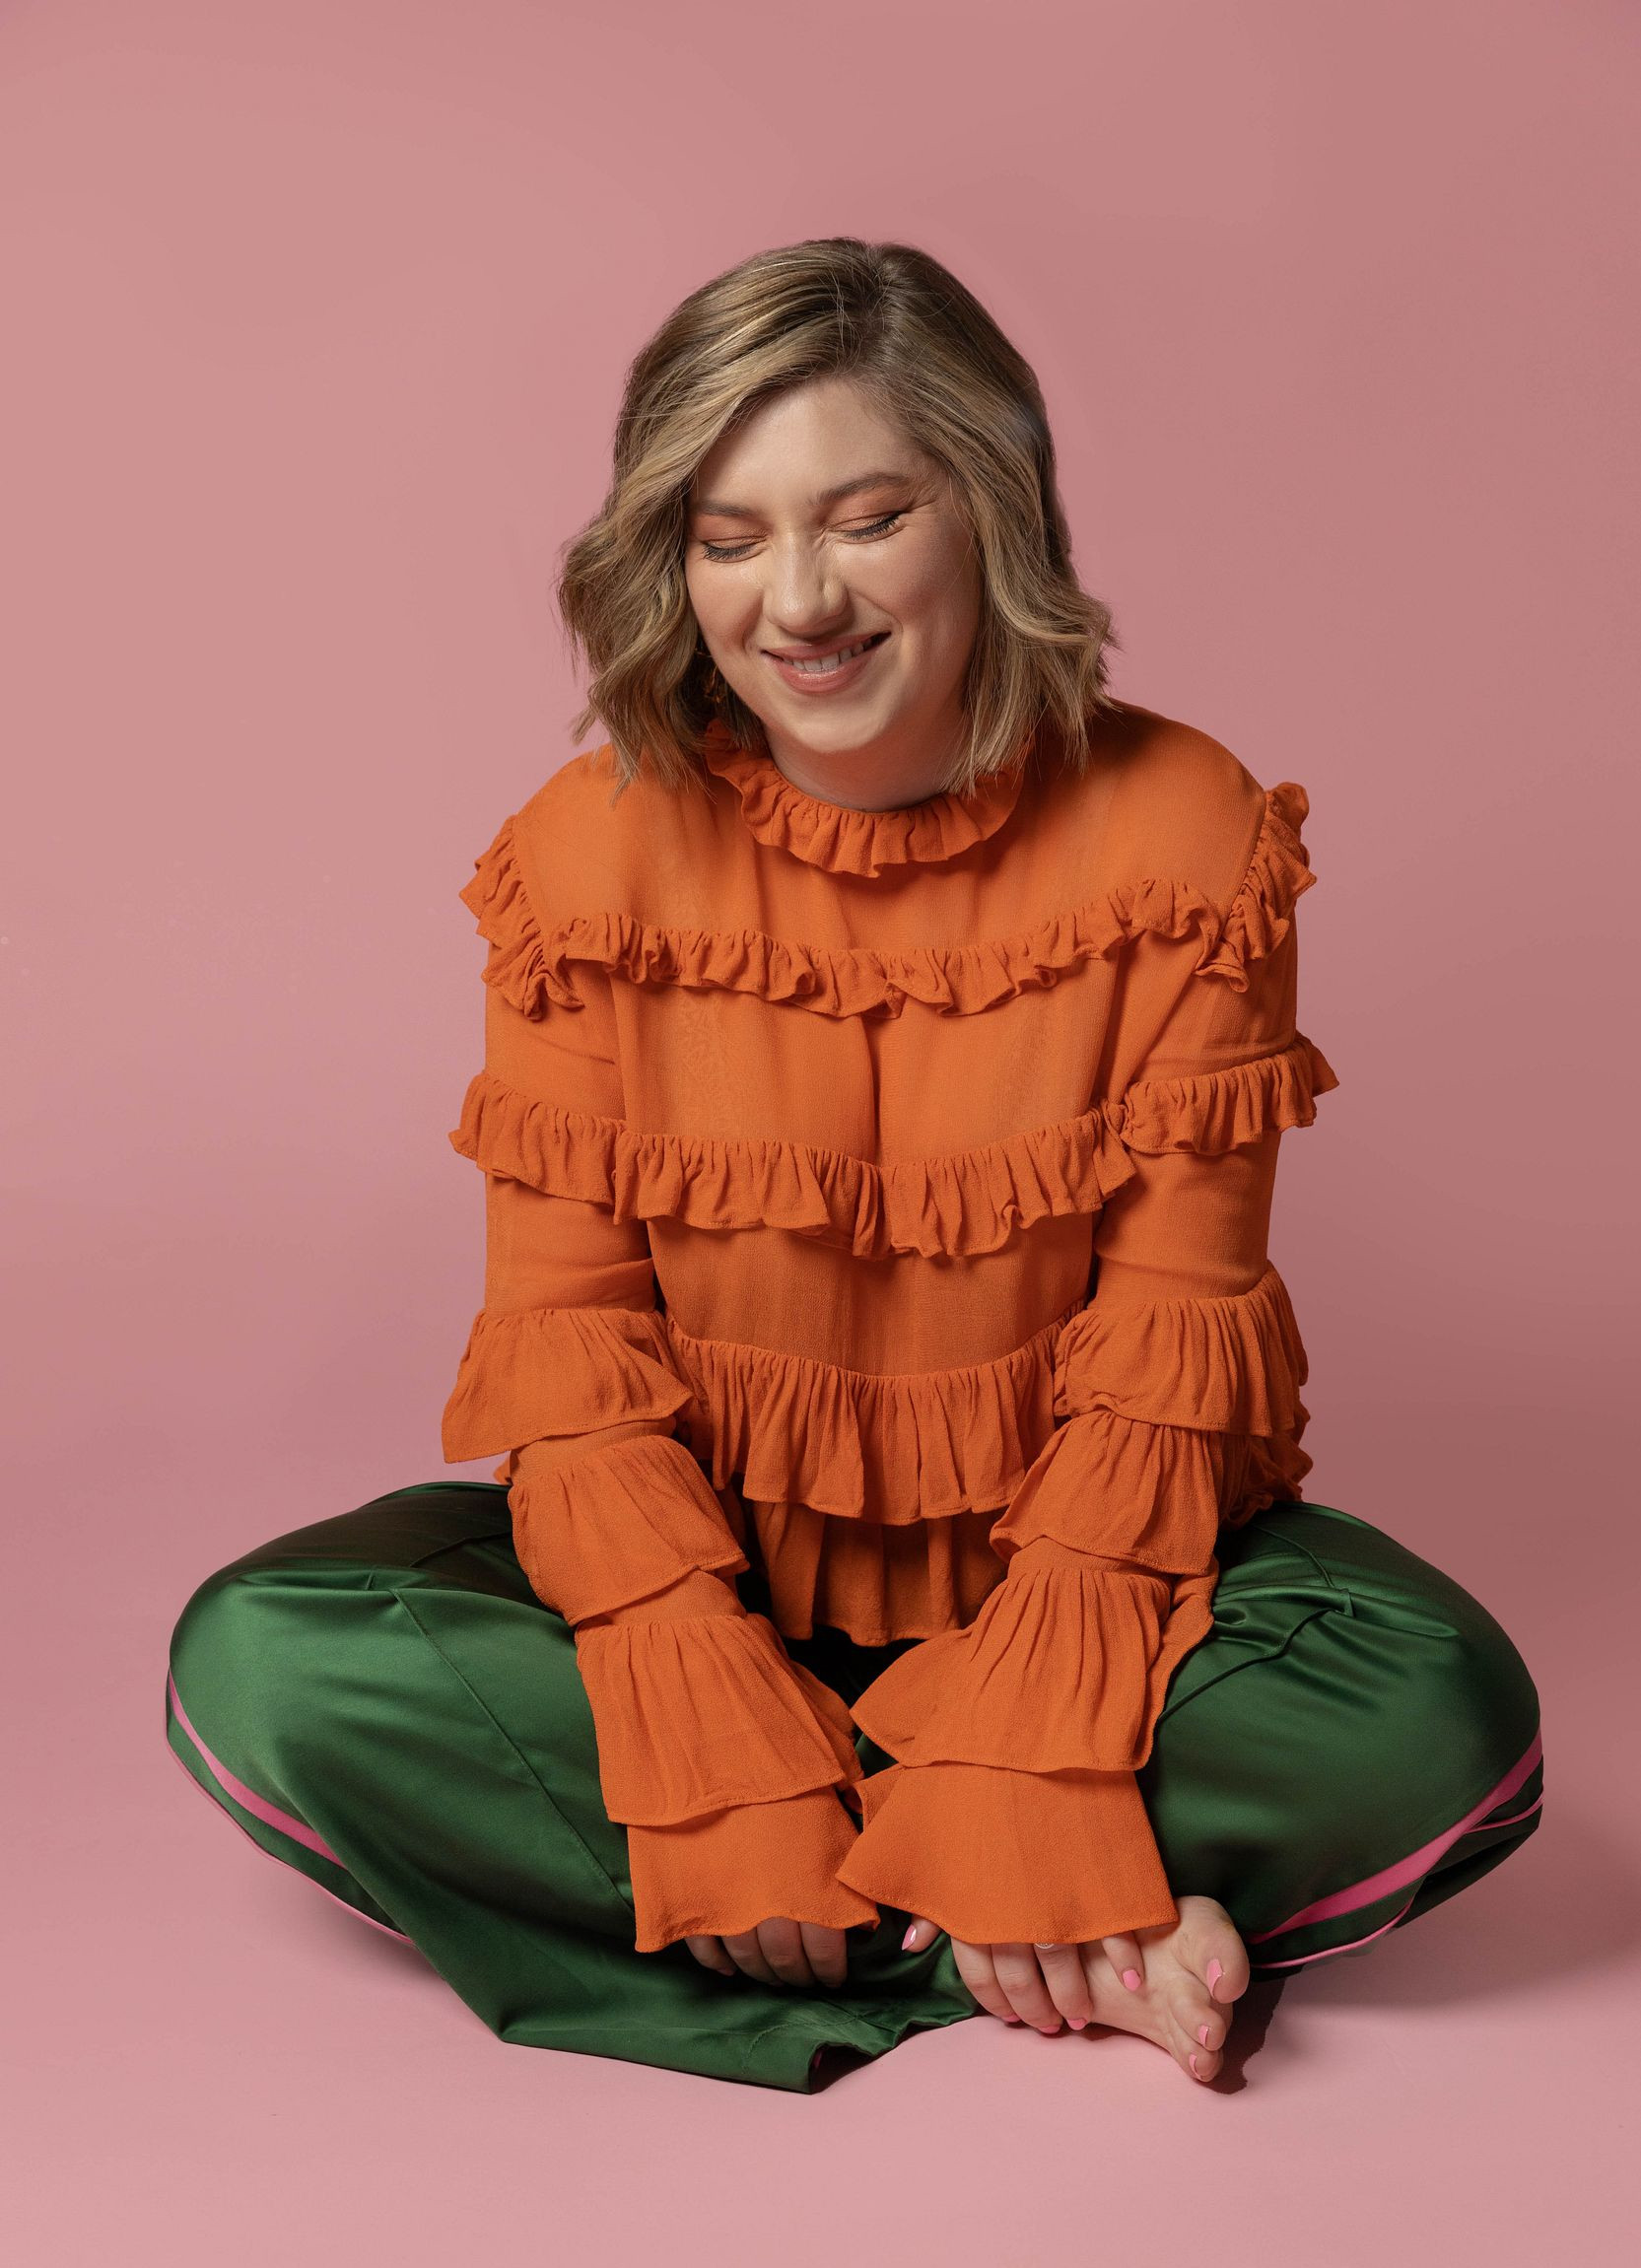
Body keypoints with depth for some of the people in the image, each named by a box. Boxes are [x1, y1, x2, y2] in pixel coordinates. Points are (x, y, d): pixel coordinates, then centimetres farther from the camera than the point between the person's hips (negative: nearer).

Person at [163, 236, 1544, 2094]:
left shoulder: (1178, 838, -10)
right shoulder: (593, 854, -7)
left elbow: (1167, 1342, -12)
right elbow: (570, 1337, -9)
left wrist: (1027, 1767, -23)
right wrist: (722, 1759, -22)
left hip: (1064, 1554, -1)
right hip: (697, 1565, 2)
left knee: (1447, 1726, -28)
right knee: (257, 1667, -26)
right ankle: (1107, 1942, -22)